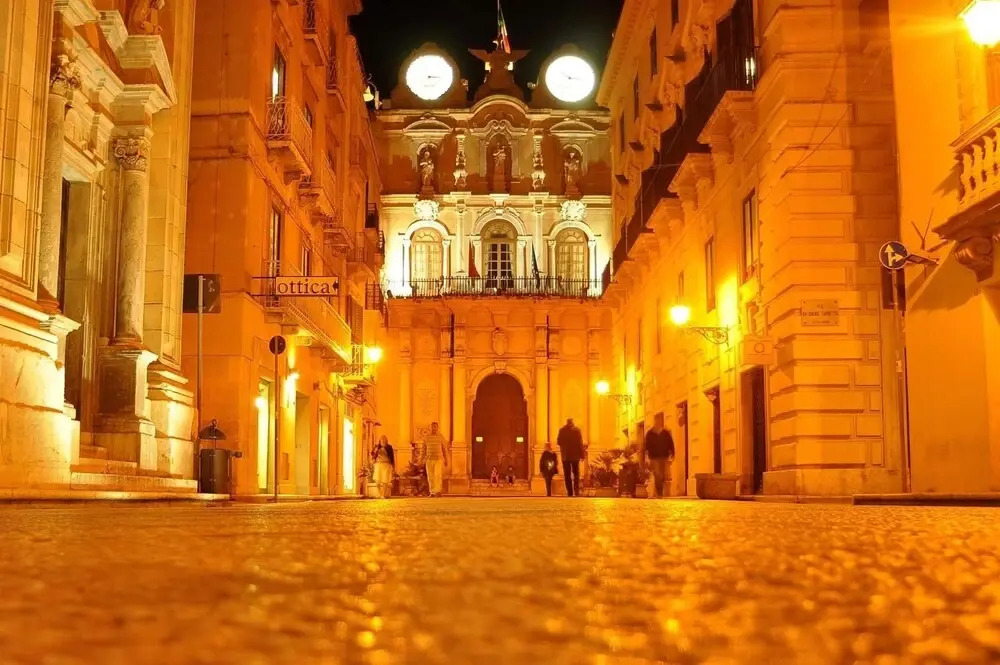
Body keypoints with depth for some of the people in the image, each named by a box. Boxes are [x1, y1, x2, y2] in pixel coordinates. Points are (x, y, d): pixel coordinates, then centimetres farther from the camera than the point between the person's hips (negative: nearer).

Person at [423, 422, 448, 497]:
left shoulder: (441, 437, 1)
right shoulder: (426, 437, 4)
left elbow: (445, 449, 4)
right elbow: (424, 449, 8)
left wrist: (446, 460, 0)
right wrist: (423, 460, 2)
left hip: (439, 459, -2)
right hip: (429, 459, 2)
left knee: (438, 475, -17)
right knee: (430, 477, 2)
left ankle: (437, 491, -21)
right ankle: (432, 492, 12)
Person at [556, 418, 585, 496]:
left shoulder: (562, 430, -3)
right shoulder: (577, 429, -4)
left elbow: (558, 442, -1)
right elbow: (580, 443, -7)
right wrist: (582, 454, -1)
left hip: (565, 455, 0)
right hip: (575, 455, 0)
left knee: (567, 475, 4)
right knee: (576, 474, 14)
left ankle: (570, 492, -2)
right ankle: (576, 491, 3)